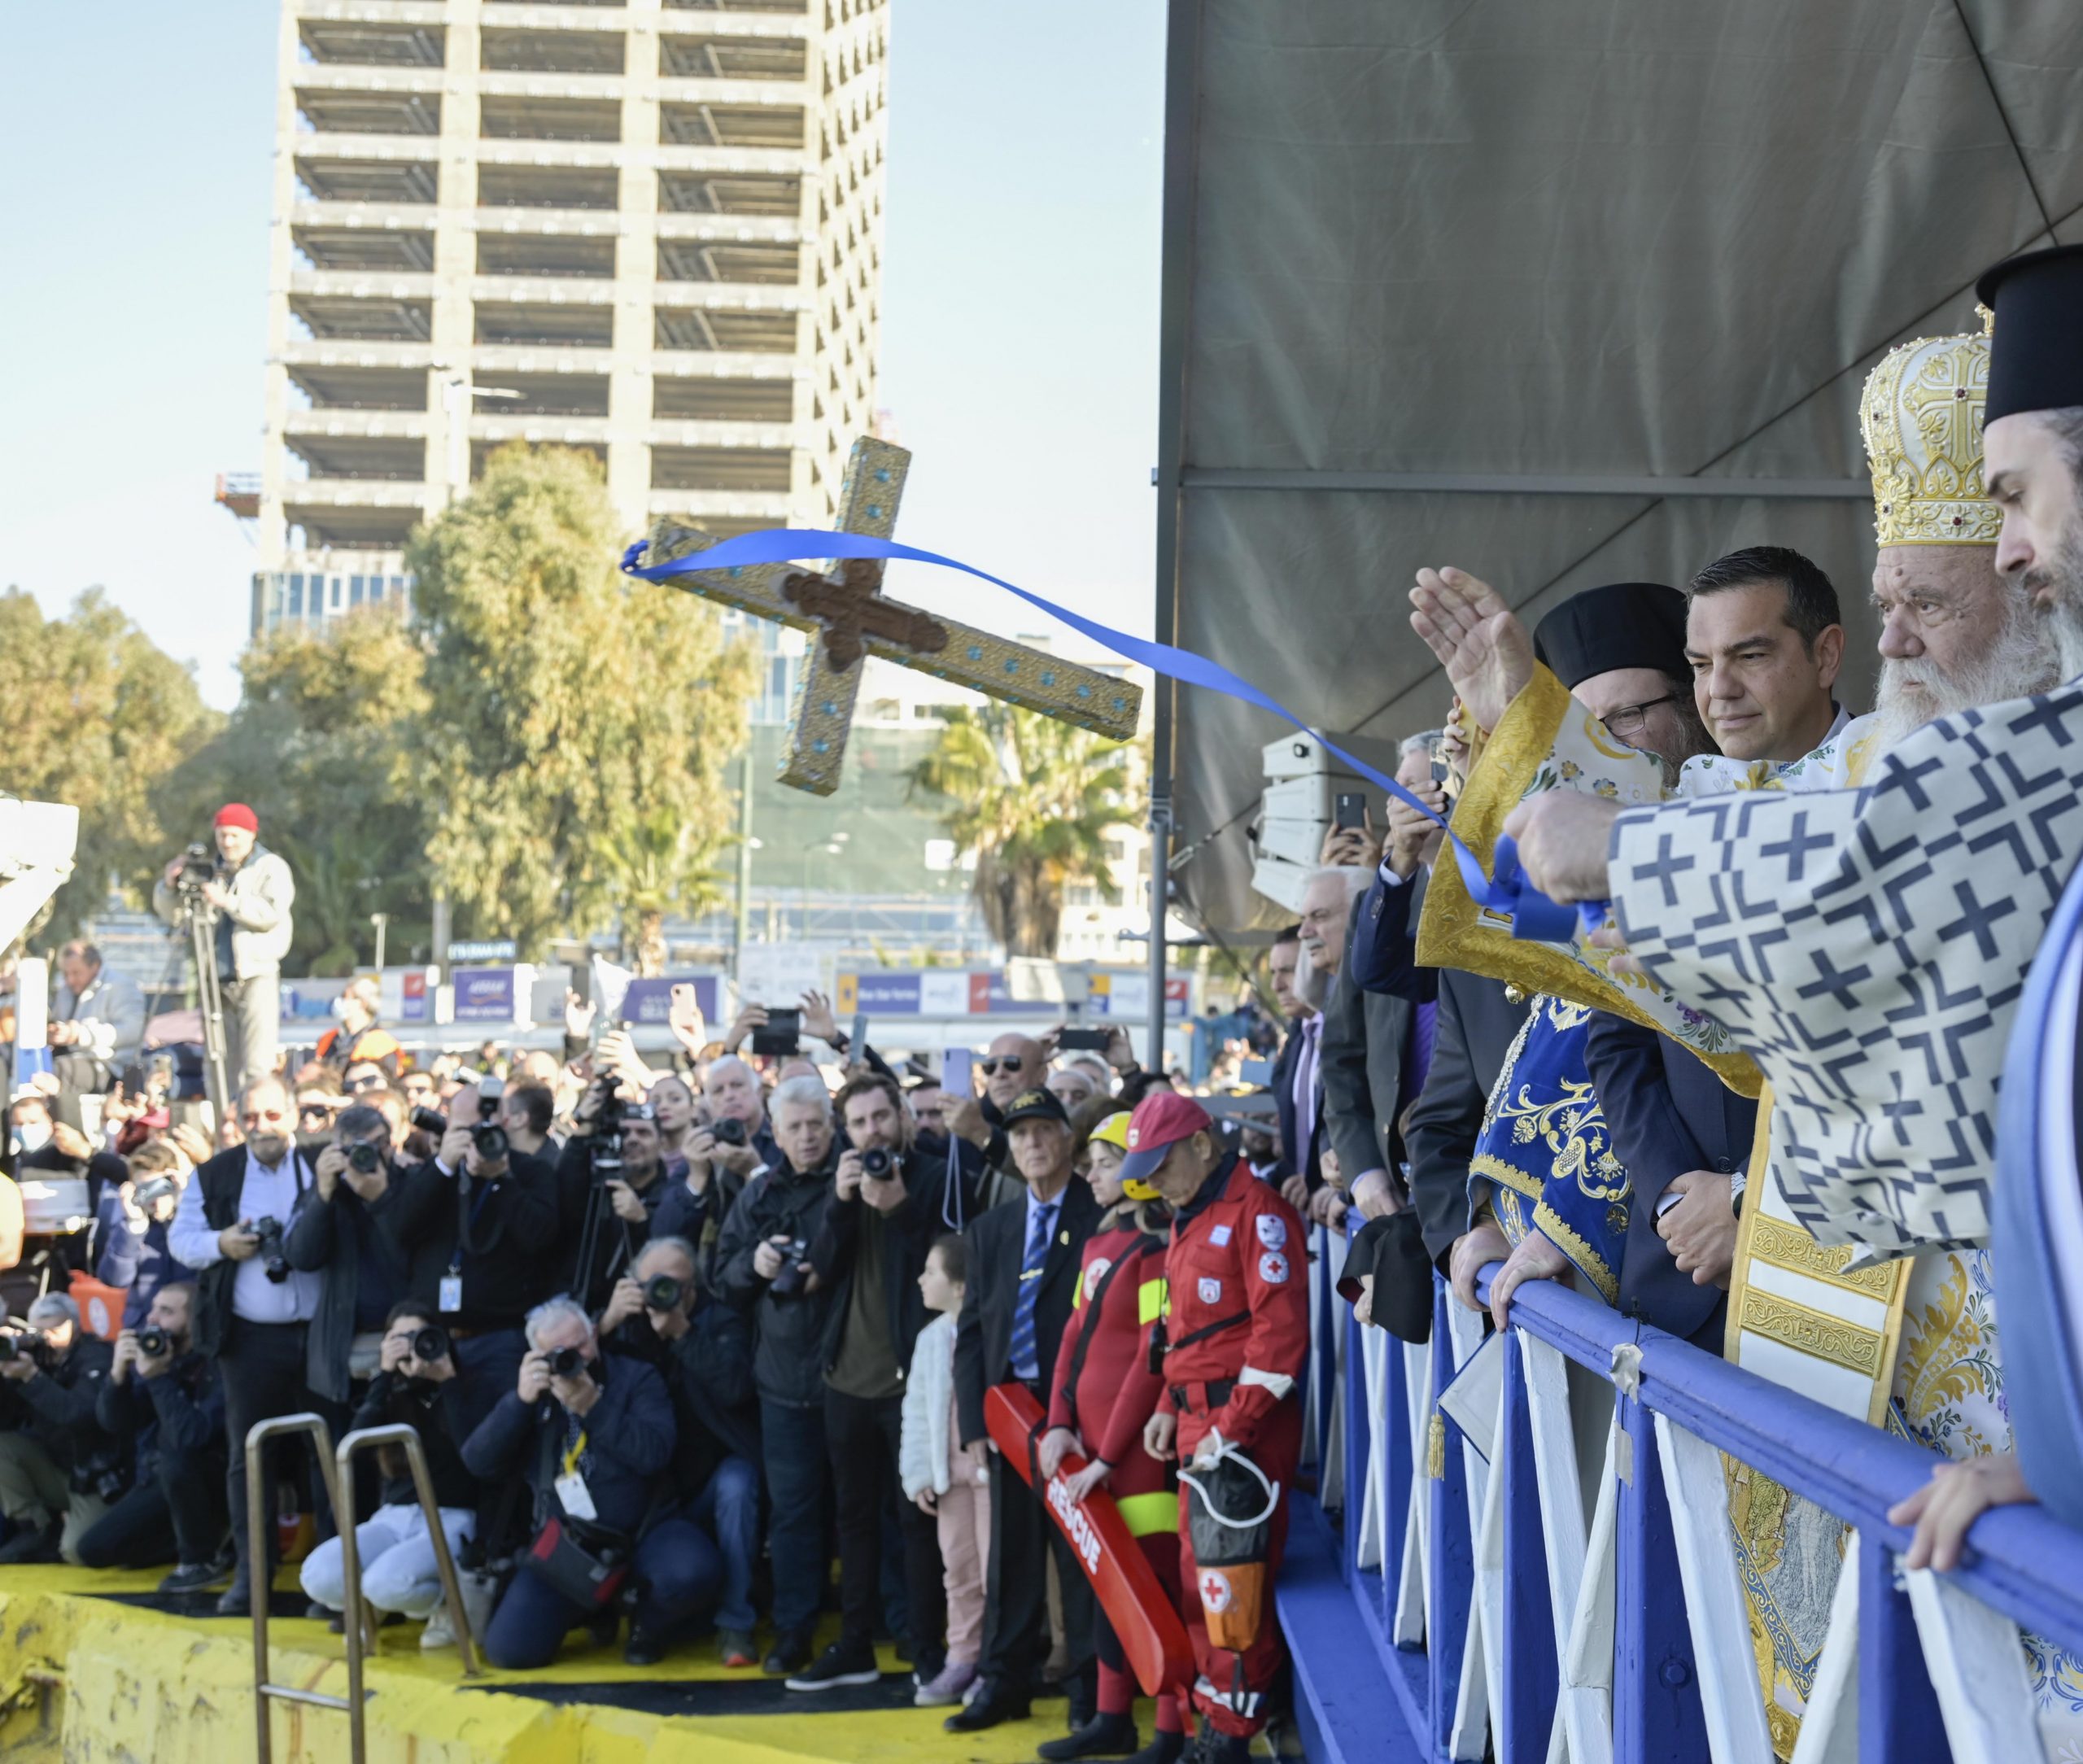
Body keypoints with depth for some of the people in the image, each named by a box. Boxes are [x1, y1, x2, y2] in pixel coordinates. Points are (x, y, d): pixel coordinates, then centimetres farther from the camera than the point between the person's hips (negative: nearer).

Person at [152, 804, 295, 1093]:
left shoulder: (271, 868, 5)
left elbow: (271, 913, -12)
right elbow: (172, 915, 17)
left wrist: (229, 901, -22)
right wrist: (170, 885, -2)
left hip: (257, 974, -5)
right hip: (218, 977, 5)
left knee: (257, 1065, -14)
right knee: (224, 1066, 3)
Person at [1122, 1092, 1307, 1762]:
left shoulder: (1256, 1212, -12)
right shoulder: (1188, 1219, 18)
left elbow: (1281, 1329, -19)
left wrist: (1231, 1429, -19)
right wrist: (1170, 1406, 13)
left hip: (1248, 1427, -9)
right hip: (1198, 1422, 9)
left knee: (1232, 1581, -7)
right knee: (1197, 1578, 12)